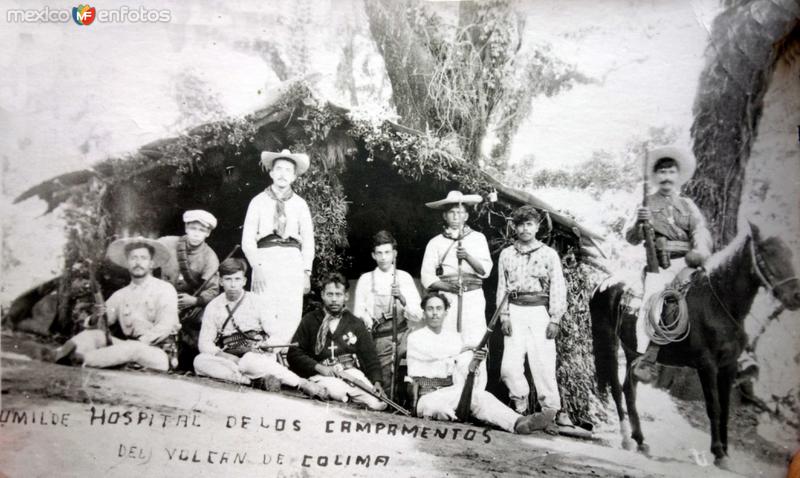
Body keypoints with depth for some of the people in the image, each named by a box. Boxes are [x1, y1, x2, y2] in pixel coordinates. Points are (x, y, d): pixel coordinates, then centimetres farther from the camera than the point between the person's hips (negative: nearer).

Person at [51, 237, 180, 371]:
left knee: (132, 349, -34)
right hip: (131, 349, 5)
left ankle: (79, 358, -38)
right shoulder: (120, 295, 14)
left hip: (161, 353, -5)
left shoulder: (165, 289, -1)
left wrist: (141, 342, -22)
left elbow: (164, 327, -11)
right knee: (95, 334, -14)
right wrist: (97, 316, -15)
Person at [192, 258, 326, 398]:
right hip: (229, 359, 3)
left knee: (249, 361, -38)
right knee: (200, 361, -27)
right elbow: (204, 343, 3)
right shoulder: (213, 307, 7)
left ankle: (303, 384, -29)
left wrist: (265, 344, -24)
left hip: (257, 357, -3)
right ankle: (258, 380, -33)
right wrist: (223, 355, -17)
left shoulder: (256, 302, 2)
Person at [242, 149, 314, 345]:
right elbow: (247, 240, 4)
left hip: (292, 261, 1)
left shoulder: (300, 204, 13)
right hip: (265, 260, -1)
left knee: (291, 315, -6)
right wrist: (257, 267, -9)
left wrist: (306, 272, 1)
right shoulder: (258, 201, 9)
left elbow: (308, 240, 11)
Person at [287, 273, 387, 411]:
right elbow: (294, 354, 6)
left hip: (352, 372, 3)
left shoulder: (356, 324, 17)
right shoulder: (310, 320, 12)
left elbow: (370, 356, 13)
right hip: (322, 375, -3)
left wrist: (377, 381, -5)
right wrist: (318, 367, -9)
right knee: (339, 392, -38)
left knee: (379, 403, -23)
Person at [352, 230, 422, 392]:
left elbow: (417, 316, 3)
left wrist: (402, 299, -15)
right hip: (379, 340, 0)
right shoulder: (366, 279, 8)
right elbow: (358, 315, 9)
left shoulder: (404, 278, 8)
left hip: (402, 336, 0)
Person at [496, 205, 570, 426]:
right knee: (509, 366, -6)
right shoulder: (506, 254, 12)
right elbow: (502, 287, 11)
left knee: (543, 363, -6)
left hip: (540, 312, -2)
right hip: (515, 312, 2)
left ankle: (553, 410, 5)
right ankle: (520, 402, 14)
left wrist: (555, 319, -5)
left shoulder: (549, 254, 5)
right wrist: (504, 315, 2)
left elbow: (558, 288, 2)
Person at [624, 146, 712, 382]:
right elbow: (631, 238, 7)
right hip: (659, 264, -2)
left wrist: (700, 252, -21)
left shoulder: (688, 205, 17)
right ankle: (645, 358, -19)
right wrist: (638, 223, -16)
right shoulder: (647, 204, 13)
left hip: (688, 262, 3)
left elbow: (700, 230, 1)